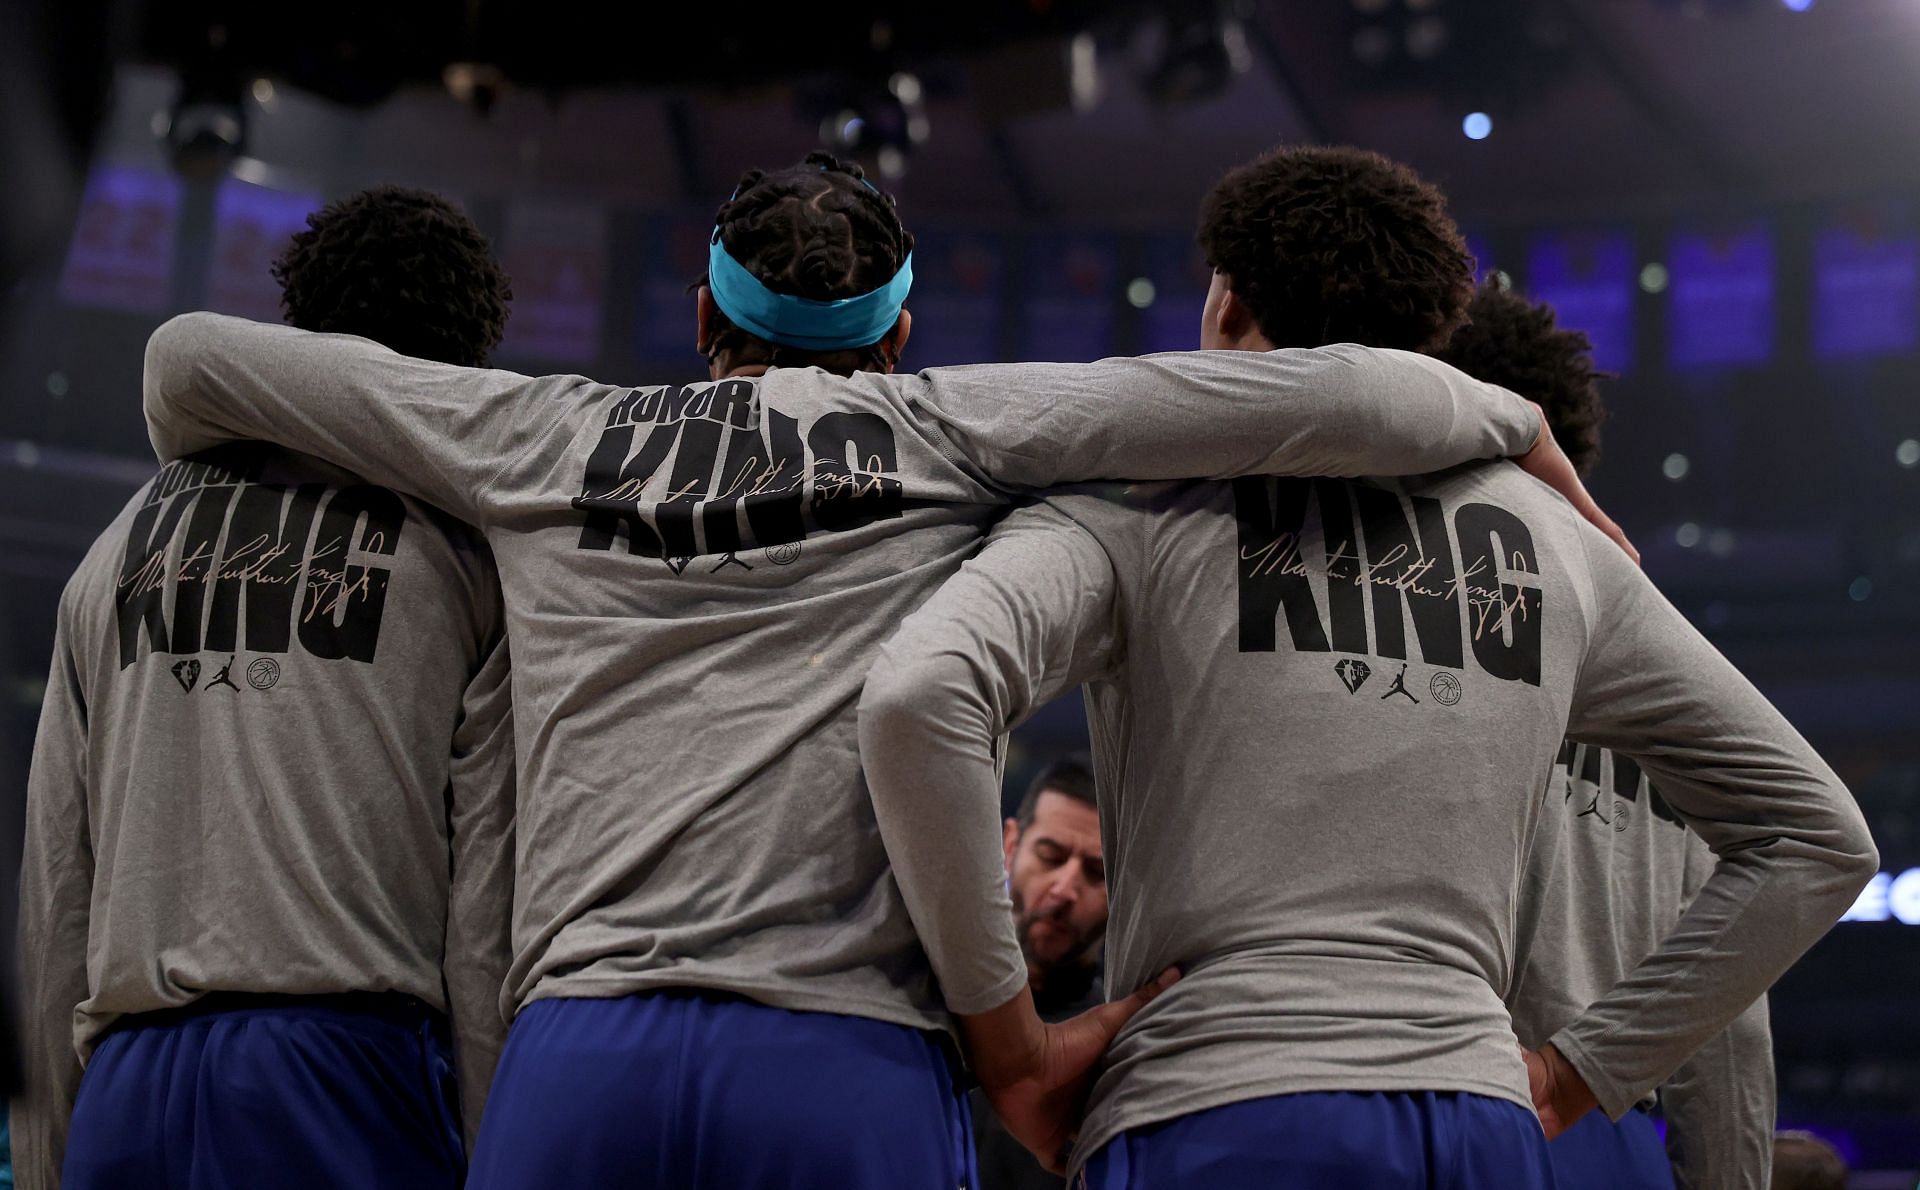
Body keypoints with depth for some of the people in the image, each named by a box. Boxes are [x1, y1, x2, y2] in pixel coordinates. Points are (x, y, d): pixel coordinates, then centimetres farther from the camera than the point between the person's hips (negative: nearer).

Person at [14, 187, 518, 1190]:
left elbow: (52, 892, 17)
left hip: (122, 1094, 4)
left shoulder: (117, 549, 19)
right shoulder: (472, 544, 5)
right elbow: (491, 887, -2)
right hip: (345, 1070, -4)